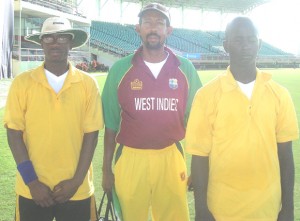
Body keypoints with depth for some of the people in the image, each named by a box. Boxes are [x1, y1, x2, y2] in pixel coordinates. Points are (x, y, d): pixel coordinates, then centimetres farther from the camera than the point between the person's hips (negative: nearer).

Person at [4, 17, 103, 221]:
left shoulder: (88, 83, -2)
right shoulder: (22, 82, -3)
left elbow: (91, 133, -2)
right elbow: (14, 133, -3)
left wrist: (77, 180, -7)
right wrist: (31, 181, -8)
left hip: (77, 189, 0)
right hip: (32, 189, 0)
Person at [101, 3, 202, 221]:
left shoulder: (185, 69, 1)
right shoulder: (121, 69, -2)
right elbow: (111, 123, 3)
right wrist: (107, 168, 4)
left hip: (171, 158, 1)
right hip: (130, 159, 0)